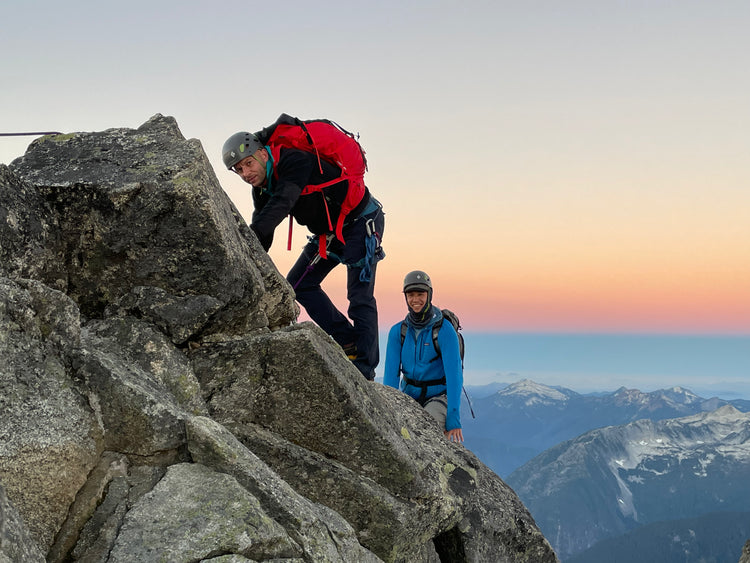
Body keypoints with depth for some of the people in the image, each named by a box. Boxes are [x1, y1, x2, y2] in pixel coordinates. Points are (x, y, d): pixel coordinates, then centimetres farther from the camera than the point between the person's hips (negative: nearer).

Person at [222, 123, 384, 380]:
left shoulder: (295, 162, -30)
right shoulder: (263, 188, -3)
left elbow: (280, 205, -45)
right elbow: (261, 236, -3)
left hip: (361, 221, -9)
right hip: (329, 231, 9)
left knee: (359, 296, -14)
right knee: (298, 283, 6)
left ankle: (364, 371, -11)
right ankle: (348, 342, 11)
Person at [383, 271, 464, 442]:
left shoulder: (445, 330, -13)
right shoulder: (397, 331, -1)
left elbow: (454, 375, -19)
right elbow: (391, 372, -6)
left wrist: (453, 418, -26)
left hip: (439, 395, -4)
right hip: (410, 396, 4)